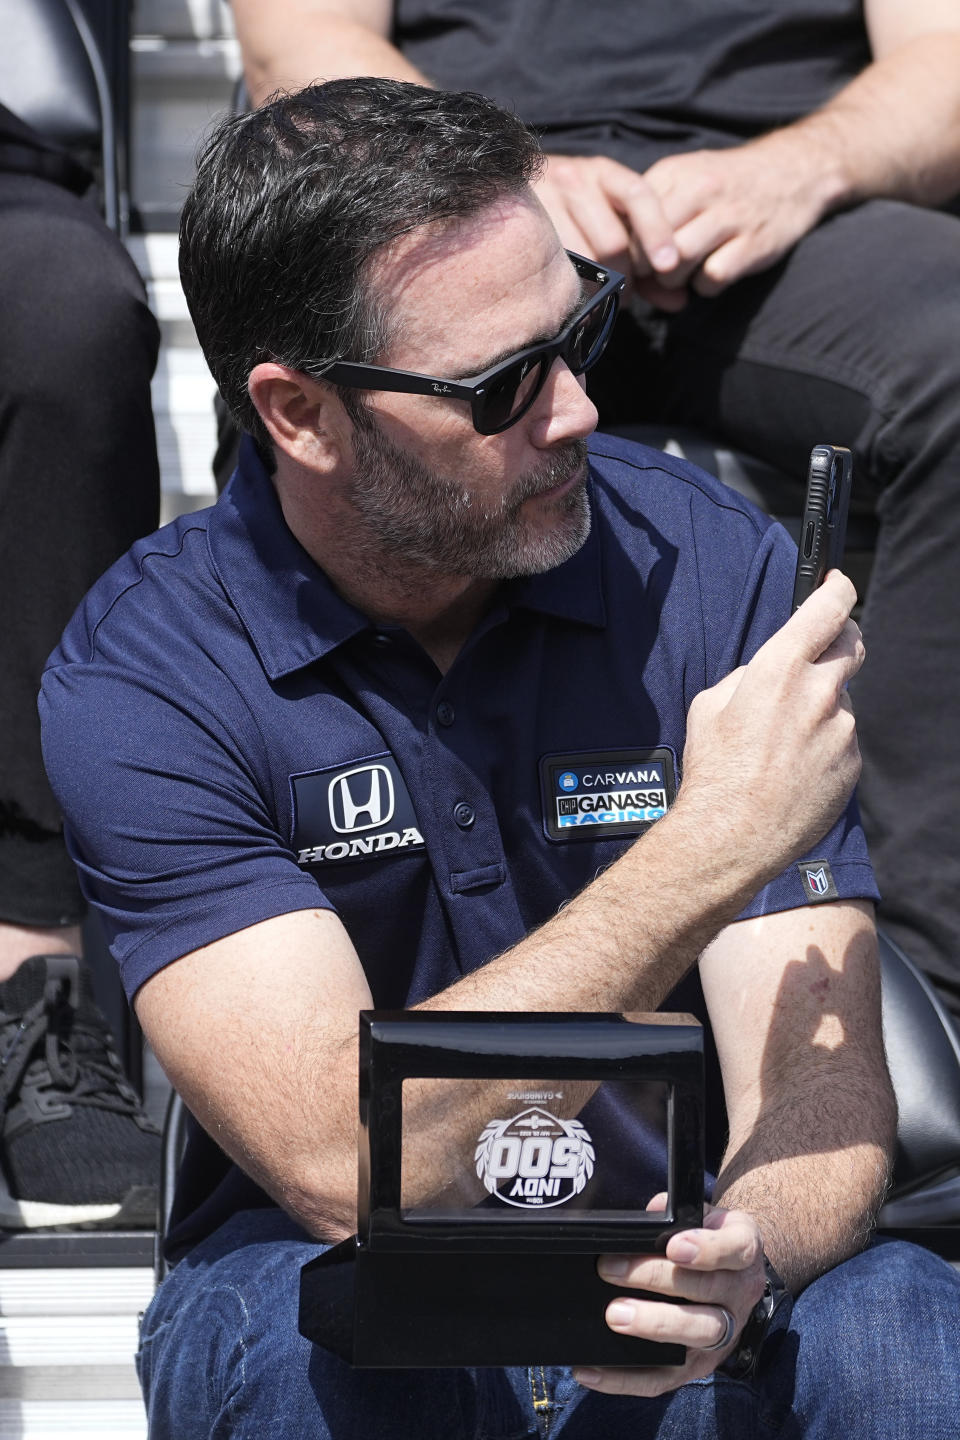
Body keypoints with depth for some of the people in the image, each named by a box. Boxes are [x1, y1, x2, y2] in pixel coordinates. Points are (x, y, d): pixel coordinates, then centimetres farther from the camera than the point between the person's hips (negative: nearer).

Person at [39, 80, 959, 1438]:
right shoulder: (144, 674, -13)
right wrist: (708, 847, -27)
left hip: (666, 1288, 1)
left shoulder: (708, 564, -7)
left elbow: (821, 1082, -10)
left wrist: (739, 1256, -33)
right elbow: (344, 1166, -24)